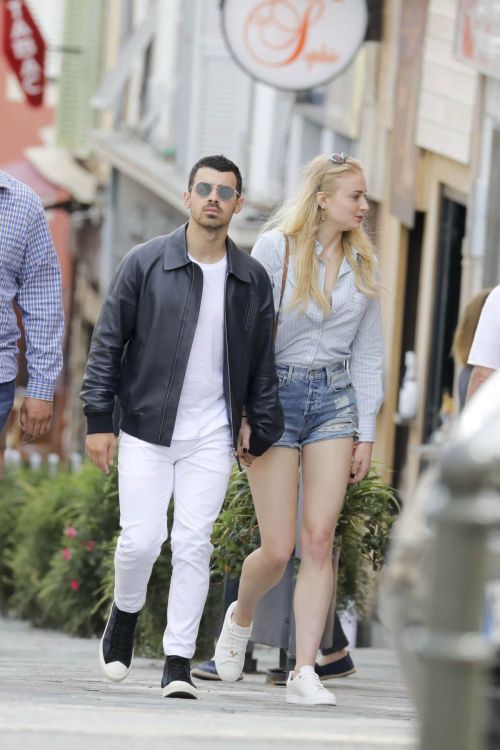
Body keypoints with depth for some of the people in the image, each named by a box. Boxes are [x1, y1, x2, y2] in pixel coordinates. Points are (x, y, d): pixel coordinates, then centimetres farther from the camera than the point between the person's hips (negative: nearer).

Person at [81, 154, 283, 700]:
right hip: (146, 430, -1)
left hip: (212, 438, 2)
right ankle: (124, 615, 25)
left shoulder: (251, 280, 6)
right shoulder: (145, 264, -2)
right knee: (141, 541, -6)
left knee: (193, 545, -3)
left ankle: (178, 663, 2)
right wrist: (98, 419, -4)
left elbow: (261, 364, 13)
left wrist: (262, 432, 11)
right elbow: (107, 343, 0)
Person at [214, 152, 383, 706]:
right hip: (276, 395, -4)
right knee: (278, 549, -5)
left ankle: (304, 671, -7)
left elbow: (368, 354, 12)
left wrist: (366, 432, 8)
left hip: (335, 398, 4)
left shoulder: (362, 264, 9)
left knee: (319, 540, -7)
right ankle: (241, 617, 28)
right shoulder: (275, 249, -5)